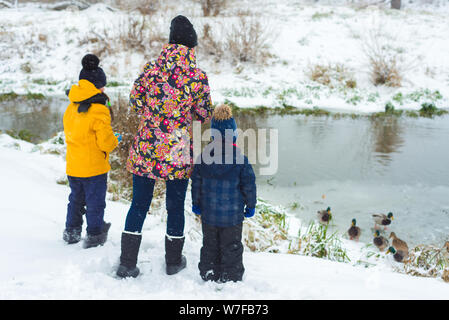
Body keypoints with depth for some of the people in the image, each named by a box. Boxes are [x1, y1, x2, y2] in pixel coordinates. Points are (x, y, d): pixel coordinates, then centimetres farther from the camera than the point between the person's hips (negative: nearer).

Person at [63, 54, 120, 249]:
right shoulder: (99, 111, -19)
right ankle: (94, 236, 18)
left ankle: (71, 232, 33)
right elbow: (106, 142, -19)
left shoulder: (71, 108, 3)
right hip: (94, 167, -7)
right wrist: (115, 140, 1)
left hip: (73, 166, 7)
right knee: (95, 202, 7)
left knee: (76, 199, 21)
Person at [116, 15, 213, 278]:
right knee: (175, 207, 14)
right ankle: (174, 261, 31)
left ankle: (127, 264, 18)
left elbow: (135, 102, 7)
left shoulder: (150, 70, -5)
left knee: (139, 205, 13)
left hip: (145, 150, 2)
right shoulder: (198, 77, -9)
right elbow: (205, 115, 0)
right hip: (179, 155, -1)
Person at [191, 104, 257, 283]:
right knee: (231, 247, 12)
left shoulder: (204, 156, -7)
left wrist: (196, 203, 15)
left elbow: (196, 183, 1)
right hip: (232, 214, -2)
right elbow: (248, 185, -6)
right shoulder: (241, 160, -14)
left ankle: (209, 275, 29)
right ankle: (231, 277, 21)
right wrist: (251, 205, 8)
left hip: (209, 213, 2)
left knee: (210, 246, 19)